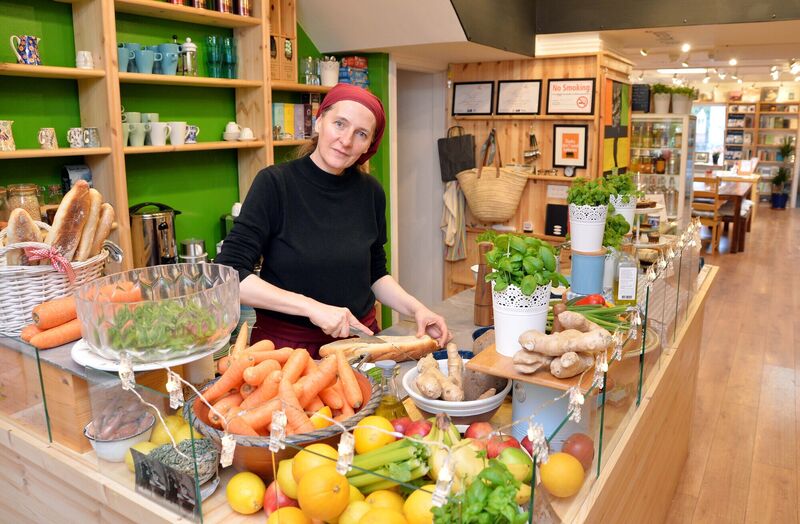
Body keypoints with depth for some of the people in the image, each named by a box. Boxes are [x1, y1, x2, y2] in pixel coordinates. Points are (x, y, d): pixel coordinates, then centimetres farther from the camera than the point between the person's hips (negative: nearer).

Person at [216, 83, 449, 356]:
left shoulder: (370, 192, 0)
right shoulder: (274, 183, -12)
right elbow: (230, 274, -16)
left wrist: (416, 309, -4)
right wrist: (311, 306, -23)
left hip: (359, 338, 3)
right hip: (286, 344, -3)